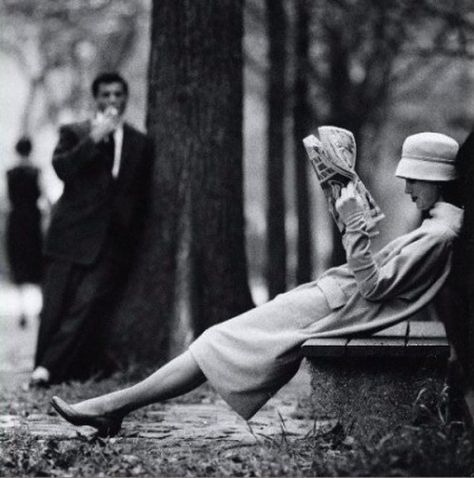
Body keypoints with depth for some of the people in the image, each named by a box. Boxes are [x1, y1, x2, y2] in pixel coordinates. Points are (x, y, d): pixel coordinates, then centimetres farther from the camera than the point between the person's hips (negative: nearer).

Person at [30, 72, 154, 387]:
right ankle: (43, 370, 4)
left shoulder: (141, 144, 15)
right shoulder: (75, 133, 10)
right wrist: (94, 138, -12)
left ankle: (49, 367, -15)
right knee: (55, 308, -3)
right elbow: (62, 167, -8)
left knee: (89, 304, -15)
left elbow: (143, 196, 18)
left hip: (113, 242, 1)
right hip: (72, 235, -1)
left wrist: (135, 236, 11)